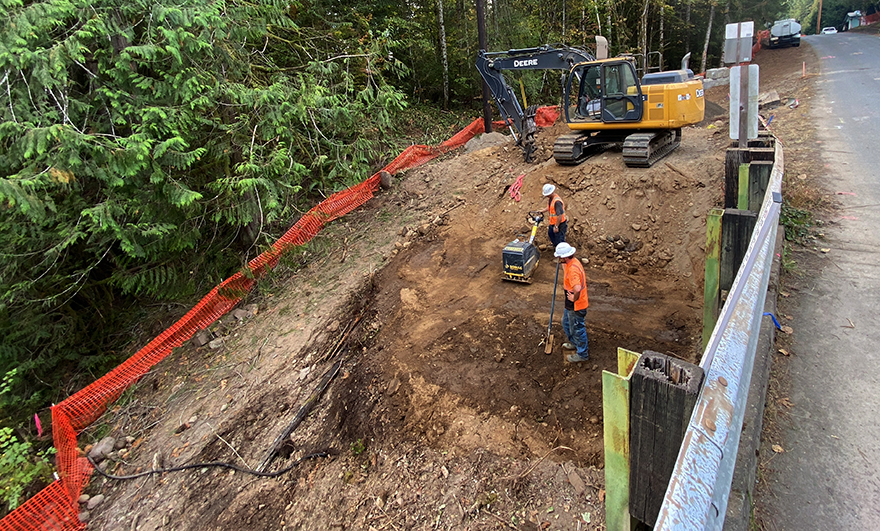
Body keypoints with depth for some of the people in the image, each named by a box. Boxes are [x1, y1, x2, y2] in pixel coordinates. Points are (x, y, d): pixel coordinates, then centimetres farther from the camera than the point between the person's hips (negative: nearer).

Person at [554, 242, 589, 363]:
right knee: (566, 323, 29)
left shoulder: (572, 269, -33)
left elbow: (577, 289, -44)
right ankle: (574, 343, 50)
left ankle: (582, 354, 27)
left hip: (576, 306, -10)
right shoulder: (573, 261, 0)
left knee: (577, 328, 8)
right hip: (571, 305, 10)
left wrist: (574, 299, -28)